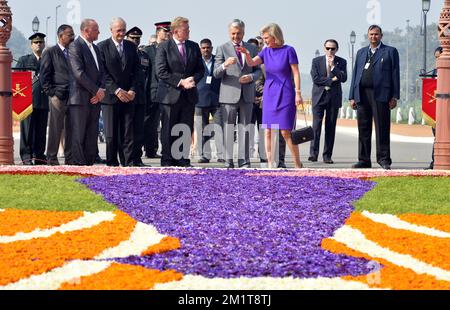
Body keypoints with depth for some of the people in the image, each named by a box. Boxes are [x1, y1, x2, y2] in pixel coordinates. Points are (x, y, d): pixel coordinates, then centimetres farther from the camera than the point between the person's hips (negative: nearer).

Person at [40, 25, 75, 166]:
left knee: (71, 129, 6)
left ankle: (70, 158, 11)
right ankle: (52, 158, 0)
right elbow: (44, 76, -2)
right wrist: (52, 93, -9)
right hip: (59, 96, -5)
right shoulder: (50, 53, 1)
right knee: (56, 128, -4)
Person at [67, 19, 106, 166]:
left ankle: (90, 162, 8)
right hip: (80, 98, -8)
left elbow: (101, 72, 18)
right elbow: (79, 73, -16)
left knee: (92, 136, 6)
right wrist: (96, 90, -13)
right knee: (79, 134, -6)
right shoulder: (75, 47, -8)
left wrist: (101, 90, 0)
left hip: (94, 98, 8)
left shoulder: (95, 48, 19)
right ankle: (79, 164, -6)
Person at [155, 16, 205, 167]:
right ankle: (167, 160, 5)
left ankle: (183, 160, 7)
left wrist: (193, 79, -8)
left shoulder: (194, 47, 11)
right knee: (168, 130, 0)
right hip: (170, 95, -4)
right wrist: (180, 82, -16)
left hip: (189, 95, 4)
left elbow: (200, 69, 13)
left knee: (186, 130, 3)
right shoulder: (164, 47, -4)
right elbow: (161, 72, -10)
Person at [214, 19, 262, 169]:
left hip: (247, 94, 2)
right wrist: (225, 65, -22)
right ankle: (228, 160, 0)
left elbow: (258, 70, 15)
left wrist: (251, 77, -8)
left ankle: (244, 160, 5)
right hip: (229, 94, -2)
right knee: (228, 127, -2)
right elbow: (216, 74, -1)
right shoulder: (223, 49, 4)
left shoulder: (252, 49, 13)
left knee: (245, 127, 2)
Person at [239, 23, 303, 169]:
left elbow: (295, 73, -6)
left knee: (285, 132, -7)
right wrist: (246, 53, -26)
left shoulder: (288, 50, -6)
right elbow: (251, 63, -6)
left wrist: (298, 93, -10)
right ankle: (270, 163, 5)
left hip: (285, 95, -5)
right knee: (268, 132, 1)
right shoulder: (266, 51, 7)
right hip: (269, 95, 5)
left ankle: (298, 164, 2)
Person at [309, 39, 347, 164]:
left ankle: (327, 155, 4)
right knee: (316, 125, -11)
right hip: (319, 97, -1)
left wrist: (333, 66, -12)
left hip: (334, 98, 1)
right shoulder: (316, 61, 6)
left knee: (331, 127, 1)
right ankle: (313, 153, -12)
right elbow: (315, 78, -5)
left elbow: (343, 78, -6)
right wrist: (331, 80, -8)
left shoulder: (341, 62, 7)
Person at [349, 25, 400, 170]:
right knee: (363, 129, 6)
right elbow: (355, 74, 17)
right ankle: (364, 160, 10)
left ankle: (383, 158, 2)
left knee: (382, 128, -4)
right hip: (362, 95, 4)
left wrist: (394, 97, -6)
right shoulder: (361, 52, 19)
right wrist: (352, 96, 9)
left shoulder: (390, 52, 7)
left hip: (381, 95, -4)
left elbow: (395, 74, 2)